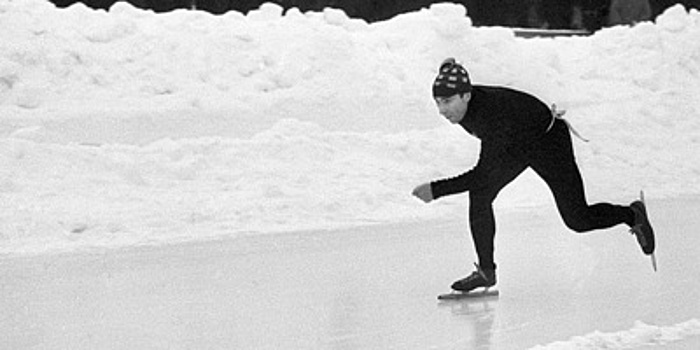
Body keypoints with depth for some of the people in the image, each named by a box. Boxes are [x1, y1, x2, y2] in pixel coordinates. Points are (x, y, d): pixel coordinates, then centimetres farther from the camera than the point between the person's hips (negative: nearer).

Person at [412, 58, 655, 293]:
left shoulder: (493, 114, -44)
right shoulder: (459, 104, -20)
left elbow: (483, 174, -43)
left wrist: (437, 190, -45)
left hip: (549, 141, -7)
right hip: (514, 145, 7)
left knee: (577, 220, 3)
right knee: (479, 195, -14)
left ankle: (633, 214, 31)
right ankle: (486, 271, -2)